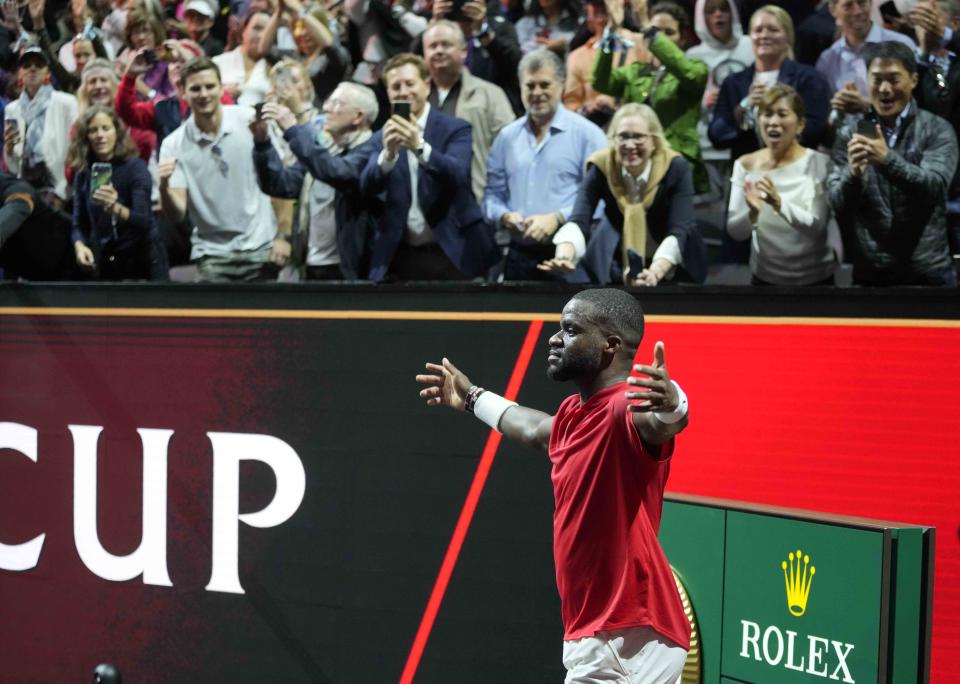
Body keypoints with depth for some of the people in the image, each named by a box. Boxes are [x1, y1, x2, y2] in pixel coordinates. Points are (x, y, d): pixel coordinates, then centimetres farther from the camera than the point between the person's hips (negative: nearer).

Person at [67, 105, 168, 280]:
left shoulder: (135, 167, -12)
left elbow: (143, 221, -23)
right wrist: (80, 246, -18)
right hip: (104, 264, 4)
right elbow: (79, 223, 4)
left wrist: (116, 208, -42)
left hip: (143, 261, -4)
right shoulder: (84, 174, 1)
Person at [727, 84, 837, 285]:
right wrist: (753, 213, -27)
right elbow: (735, 232, -6)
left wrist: (779, 203, -34)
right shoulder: (745, 165, -3)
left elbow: (817, 227, -19)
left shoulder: (818, 163, -10)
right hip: (765, 277, 2)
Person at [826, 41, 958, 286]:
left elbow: (934, 187, -16)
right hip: (869, 272, 2)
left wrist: (887, 159, -30)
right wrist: (853, 173, -24)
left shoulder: (937, 131, -2)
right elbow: (836, 204, -4)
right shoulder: (850, 134, 3)